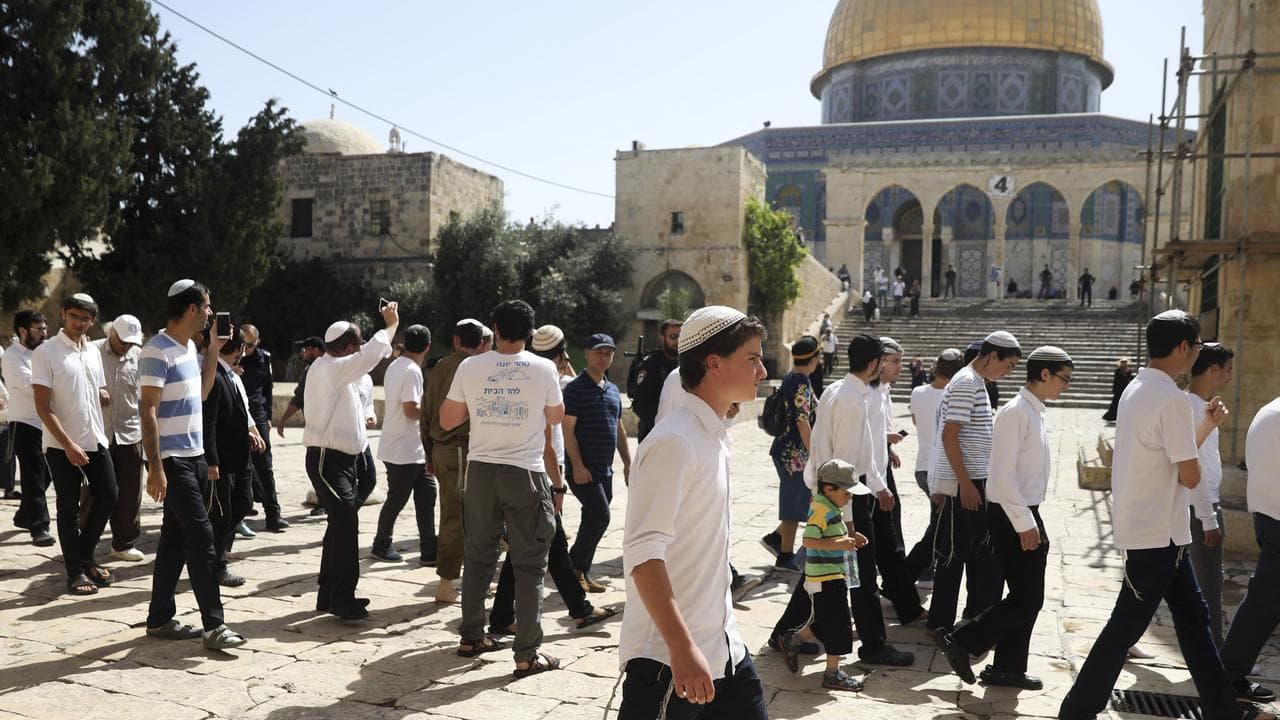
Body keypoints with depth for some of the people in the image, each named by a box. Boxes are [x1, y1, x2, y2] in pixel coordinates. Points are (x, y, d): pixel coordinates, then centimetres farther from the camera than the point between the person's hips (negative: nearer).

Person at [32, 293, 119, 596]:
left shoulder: (93, 352, 10)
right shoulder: (46, 352, -9)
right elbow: (43, 407, -13)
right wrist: (68, 445, -18)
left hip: (96, 441, 6)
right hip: (63, 446, -6)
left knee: (107, 497, 8)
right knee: (69, 509, 3)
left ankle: (85, 557, 27)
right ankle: (75, 571, 14)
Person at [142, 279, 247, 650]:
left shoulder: (189, 346, 12)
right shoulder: (158, 351, -15)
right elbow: (148, 411, -19)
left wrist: (214, 350, 15)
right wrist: (155, 467, -22)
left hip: (194, 456, 9)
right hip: (172, 460, -9)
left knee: (176, 538, 12)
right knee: (201, 535, -10)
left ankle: (160, 619, 21)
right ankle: (214, 625, -7)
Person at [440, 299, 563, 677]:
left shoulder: (470, 367, -1)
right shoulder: (544, 368, -7)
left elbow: (447, 420, 7)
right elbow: (556, 417, 8)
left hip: (481, 470, 3)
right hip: (525, 472, -3)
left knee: (478, 556, 17)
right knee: (529, 564, 4)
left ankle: (471, 637, 28)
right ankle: (527, 655, 5)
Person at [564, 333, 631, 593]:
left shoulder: (613, 390, 16)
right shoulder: (575, 388, -8)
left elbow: (619, 429, 22)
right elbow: (568, 430, -13)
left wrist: (628, 462, 16)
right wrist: (577, 465, -19)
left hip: (605, 469, 8)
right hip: (583, 469, -8)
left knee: (594, 520, 10)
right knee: (599, 516, -14)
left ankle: (583, 574, 19)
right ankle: (573, 567, 0)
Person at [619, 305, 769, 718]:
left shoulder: (714, 435, 9)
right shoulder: (674, 442, -19)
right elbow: (643, 552, -25)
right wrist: (682, 648, -27)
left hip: (722, 645, 9)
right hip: (669, 655, -9)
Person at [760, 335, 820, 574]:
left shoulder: (789, 379, 10)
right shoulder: (801, 384, -19)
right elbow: (803, 423, -22)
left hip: (787, 449, 9)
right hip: (795, 453, -9)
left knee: (799, 500, 17)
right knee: (795, 503, 2)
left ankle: (776, 537, 24)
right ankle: (786, 556, 14)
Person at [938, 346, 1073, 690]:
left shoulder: (1034, 412, 12)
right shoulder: (1016, 412, -18)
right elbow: (1003, 475, -23)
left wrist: (1033, 521, 18)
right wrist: (1024, 524, -21)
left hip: (1026, 514, 10)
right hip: (1013, 517, -10)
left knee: (1028, 598, 14)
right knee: (1026, 600, -5)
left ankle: (1007, 668, 24)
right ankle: (960, 641, 6)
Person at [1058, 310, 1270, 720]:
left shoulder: (1137, 390, 10)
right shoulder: (1171, 399, -20)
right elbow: (1190, 476, -18)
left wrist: (1205, 426, 17)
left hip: (1154, 531, 10)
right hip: (1157, 535, -10)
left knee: (1193, 617, 18)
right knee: (1126, 627, -1)